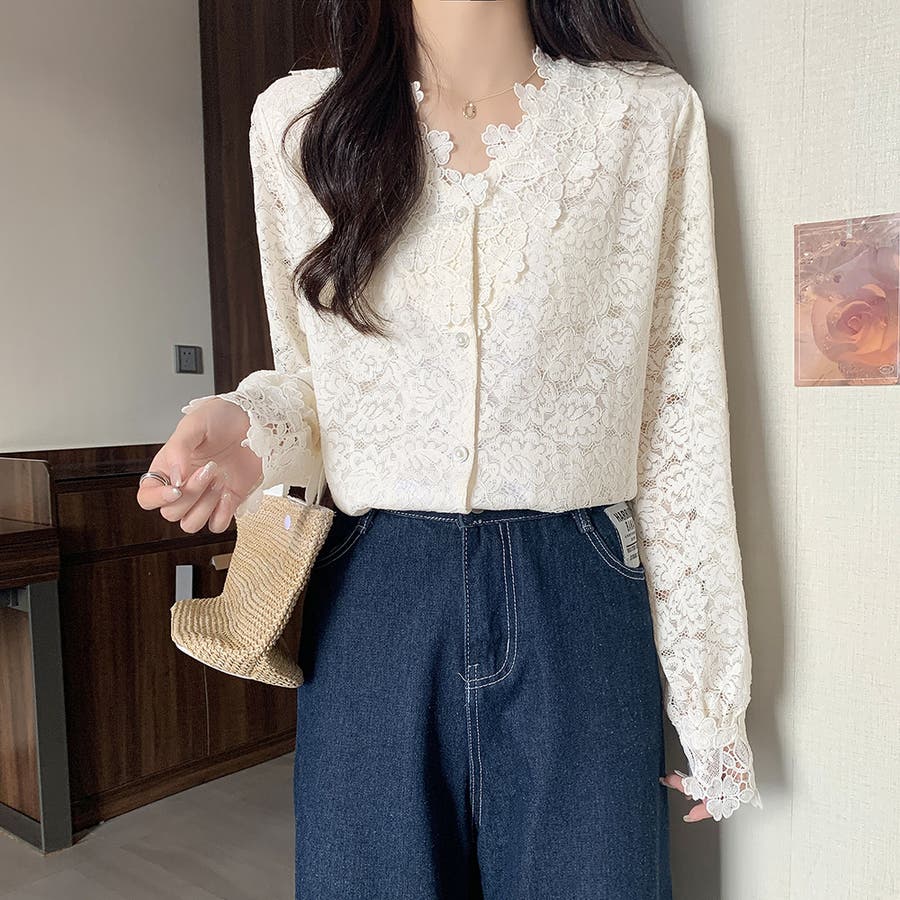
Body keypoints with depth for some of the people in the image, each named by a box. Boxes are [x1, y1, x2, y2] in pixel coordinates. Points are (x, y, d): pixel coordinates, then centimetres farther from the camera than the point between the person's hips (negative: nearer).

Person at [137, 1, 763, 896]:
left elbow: (680, 424, 1)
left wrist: (709, 693, 2)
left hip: (579, 611, 0)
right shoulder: (296, 120, 3)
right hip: (371, 604, 1)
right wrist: (249, 428, -12)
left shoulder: (652, 114, 0)